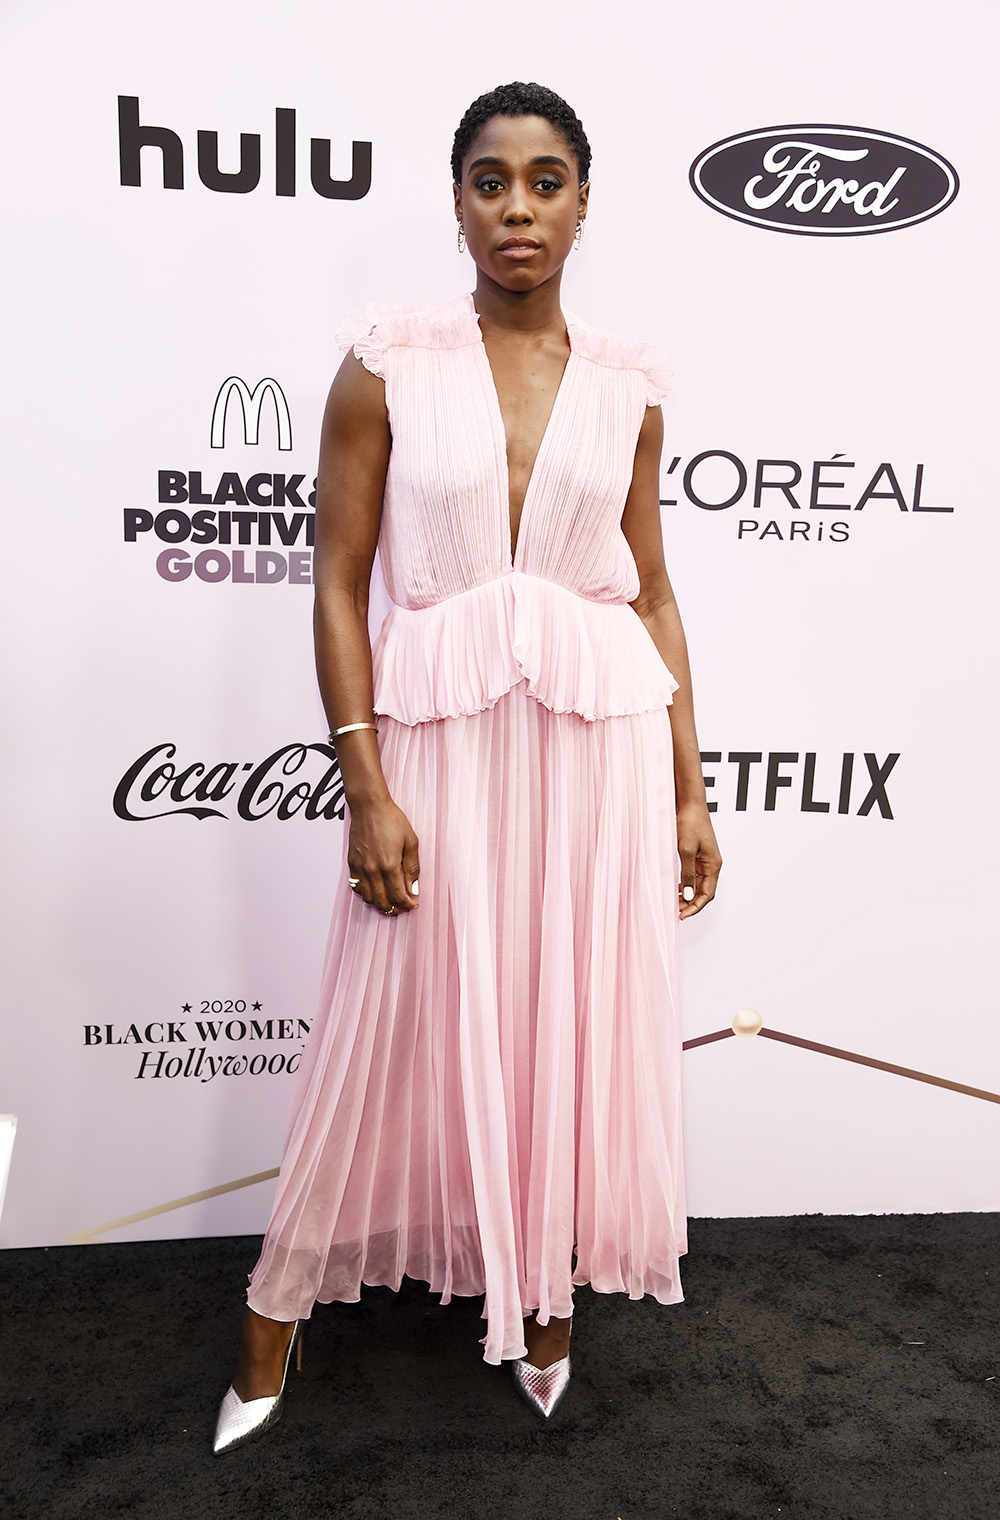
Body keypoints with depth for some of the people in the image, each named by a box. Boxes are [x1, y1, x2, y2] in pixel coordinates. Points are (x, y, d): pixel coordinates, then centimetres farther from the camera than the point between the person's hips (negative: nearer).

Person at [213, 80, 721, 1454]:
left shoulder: (627, 382, 6)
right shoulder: (385, 363, -1)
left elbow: (653, 589, 9)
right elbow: (339, 584, -3)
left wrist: (689, 788, 7)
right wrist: (367, 788, -10)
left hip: (603, 733, 3)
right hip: (439, 731, -2)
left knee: (578, 1024, 11)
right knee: (396, 1027, 7)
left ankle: (547, 1289, 37)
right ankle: (277, 1312, 32)